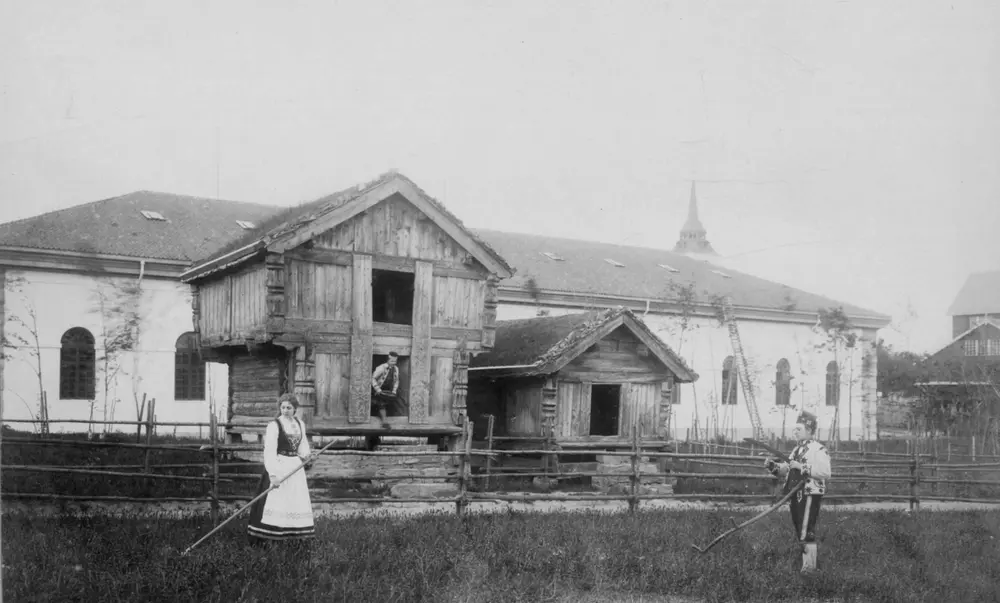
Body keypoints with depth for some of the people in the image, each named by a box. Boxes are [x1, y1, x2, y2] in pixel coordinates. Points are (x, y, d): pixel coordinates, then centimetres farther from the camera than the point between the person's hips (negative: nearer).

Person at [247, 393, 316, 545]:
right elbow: (269, 450, -17)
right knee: (274, 501, -9)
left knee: (298, 502, 8)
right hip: (278, 466, -6)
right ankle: (260, 539, -5)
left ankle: (296, 536, 17)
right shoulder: (274, 425, -10)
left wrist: (306, 457, -2)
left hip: (295, 467, 6)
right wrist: (273, 473, -26)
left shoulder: (300, 424, 10)